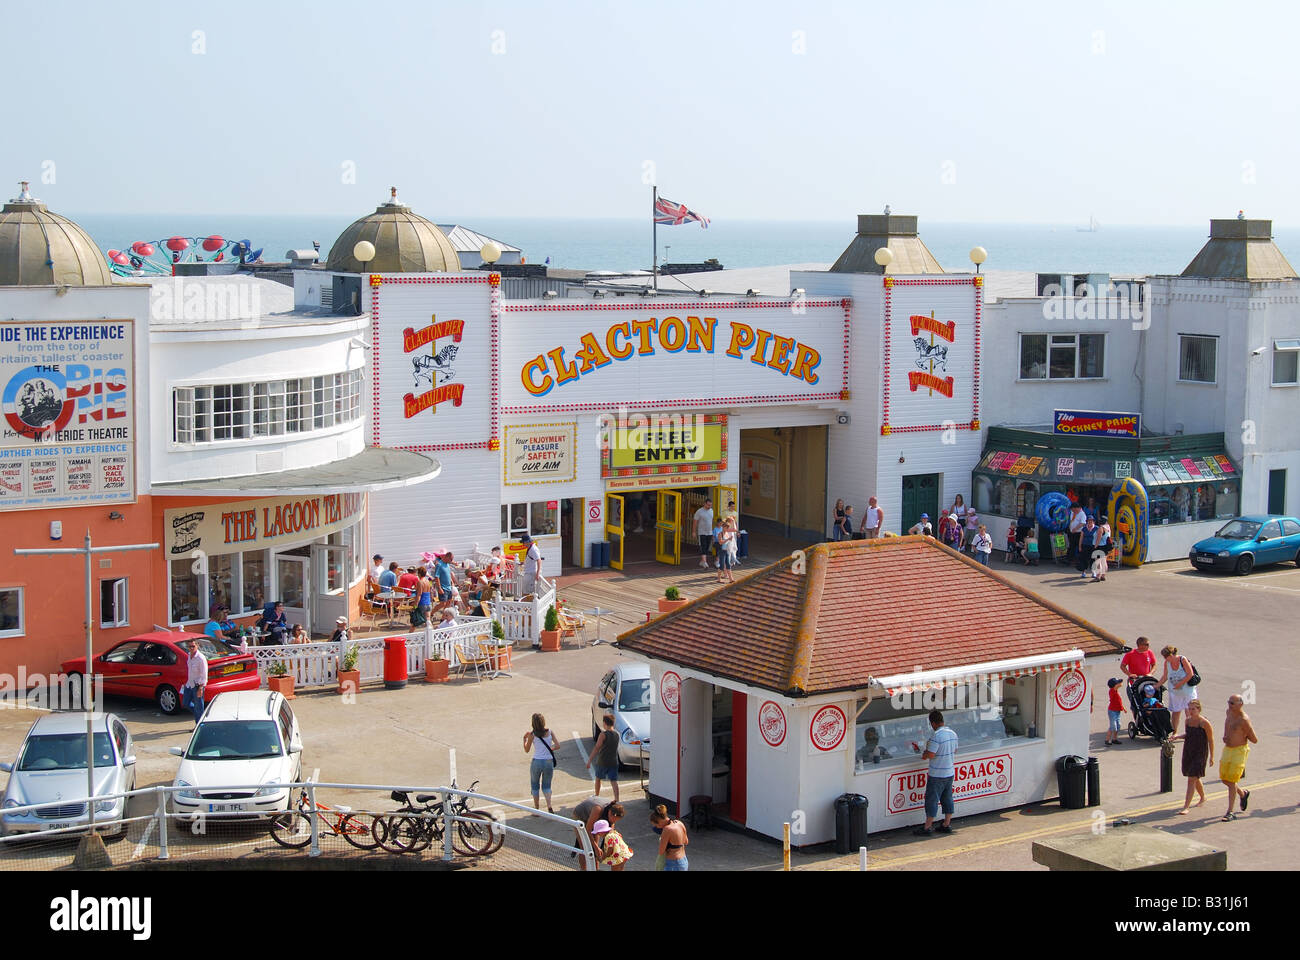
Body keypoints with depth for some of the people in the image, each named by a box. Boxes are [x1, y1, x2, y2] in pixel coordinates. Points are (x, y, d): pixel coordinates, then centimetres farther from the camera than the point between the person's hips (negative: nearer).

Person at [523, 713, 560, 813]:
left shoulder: (532, 734, -5)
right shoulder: (549, 732, 1)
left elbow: (526, 750, 5)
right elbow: (557, 746, -2)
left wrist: (524, 738, 19)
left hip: (537, 762, -2)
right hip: (549, 762, 2)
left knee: (535, 786, 17)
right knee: (546, 786, 17)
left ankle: (537, 809, 17)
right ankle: (549, 806, -5)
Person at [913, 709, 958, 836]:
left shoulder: (936, 735, -21)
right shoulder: (952, 733, 6)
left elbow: (931, 754, -24)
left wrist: (924, 754, -3)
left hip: (937, 775, -8)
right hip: (950, 772, 8)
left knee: (932, 800, -1)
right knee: (947, 799, 15)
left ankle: (927, 828, 3)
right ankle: (947, 825, 21)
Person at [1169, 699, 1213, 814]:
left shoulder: (1204, 723, -15)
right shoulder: (1188, 720, 3)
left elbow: (1211, 740, -8)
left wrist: (1211, 756, -6)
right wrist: (1177, 736, 0)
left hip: (1200, 753, -7)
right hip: (1188, 752, 7)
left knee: (1192, 779, -11)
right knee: (1195, 778, 20)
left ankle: (1186, 807, -12)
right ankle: (1202, 797, 44)